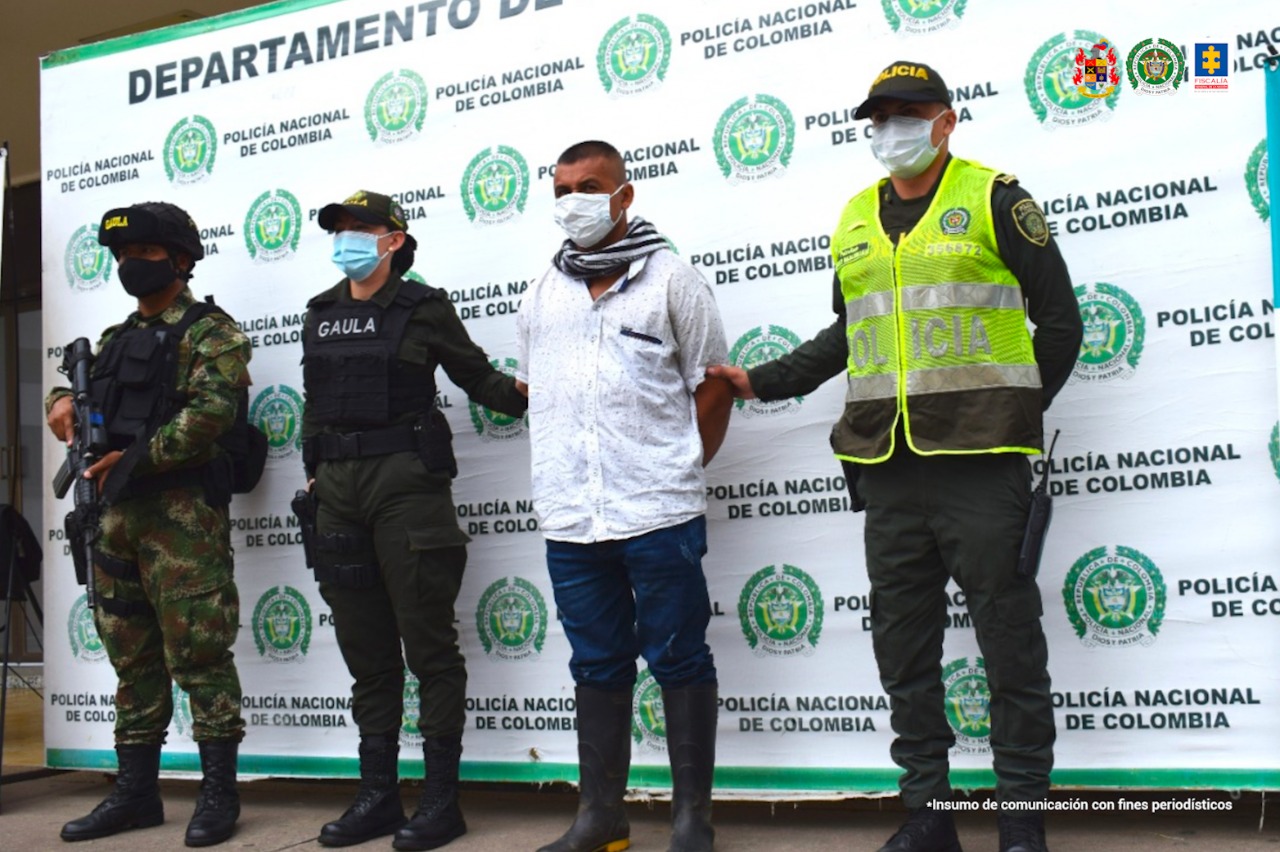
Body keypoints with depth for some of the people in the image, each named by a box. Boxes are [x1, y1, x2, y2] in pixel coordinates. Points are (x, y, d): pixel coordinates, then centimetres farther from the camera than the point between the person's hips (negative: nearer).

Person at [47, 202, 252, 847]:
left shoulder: (210, 333, -3)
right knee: (132, 655, 11)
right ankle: (136, 792, 19)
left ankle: (218, 793, 0)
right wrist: (62, 402, 4)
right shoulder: (116, 340, 21)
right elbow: (71, 383, 29)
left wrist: (135, 457, -15)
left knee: (197, 651, -7)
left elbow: (213, 411, -16)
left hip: (182, 512, -8)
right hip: (117, 511, 8)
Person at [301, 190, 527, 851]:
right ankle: (378, 796, 19)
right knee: (364, 647, 10)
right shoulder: (320, 314, 15)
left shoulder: (423, 308, -1)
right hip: (338, 489, 6)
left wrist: (530, 397, -13)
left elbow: (478, 377, 3)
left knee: (428, 643, -1)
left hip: (406, 481, -6)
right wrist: (314, 474, 17)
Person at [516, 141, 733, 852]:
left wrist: (676, 471, 4)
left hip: (657, 514, -4)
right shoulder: (542, 293, 13)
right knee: (596, 664, 12)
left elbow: (713, 387, 3)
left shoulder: (669, 279, 1)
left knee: (679, 661, 2)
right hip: (569, 519, 5)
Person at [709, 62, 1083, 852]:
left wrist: (1011, 415, 4)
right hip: (889, 468, 5)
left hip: (979, 463, -5)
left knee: (1010, 637, 0)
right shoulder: (855, 220, 15)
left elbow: (1058, 319, 2)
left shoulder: (994, 199, 0)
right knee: (903, 643, 10)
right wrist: (761, 382, 19)